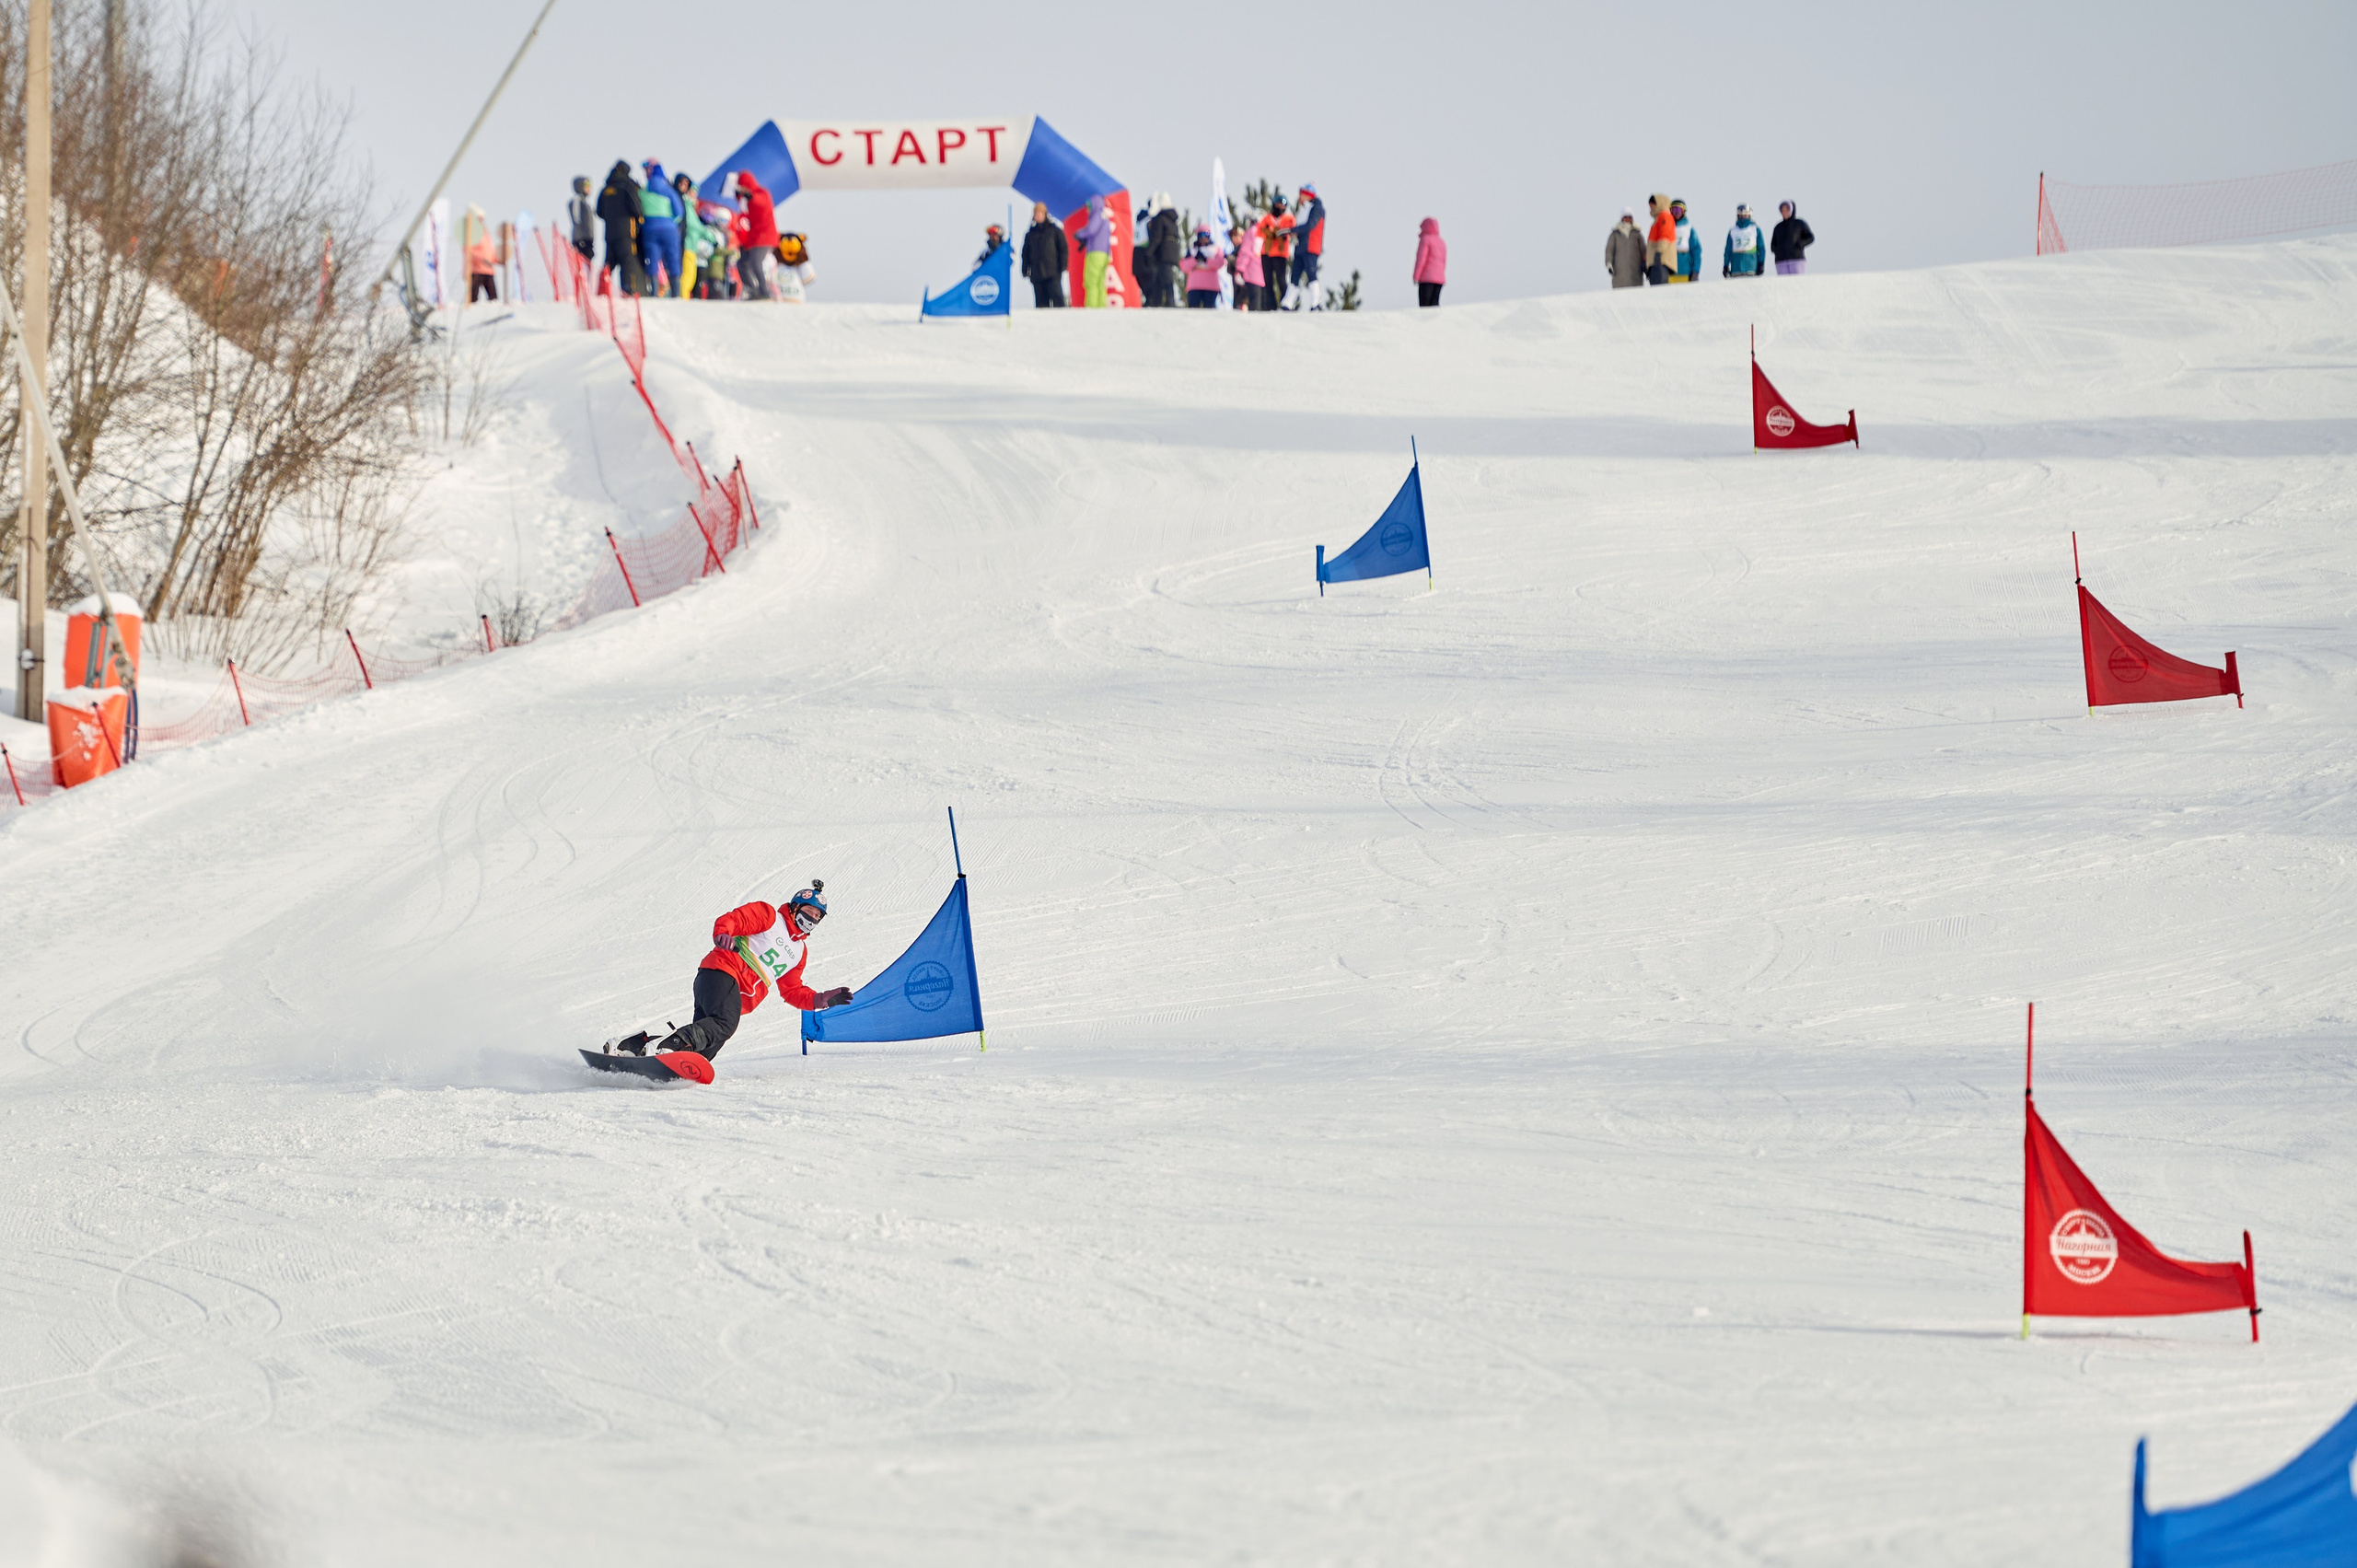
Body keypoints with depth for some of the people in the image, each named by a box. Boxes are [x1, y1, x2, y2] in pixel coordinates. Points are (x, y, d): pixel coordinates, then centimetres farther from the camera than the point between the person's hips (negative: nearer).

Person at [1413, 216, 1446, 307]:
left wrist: (1416, 276, -10)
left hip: (1427, 279, -7)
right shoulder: (1442, 242, 17)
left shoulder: (1425, 239, -4)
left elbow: (1421, 259, -11)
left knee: (1424, 306, -10)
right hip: (1440, 278, 7)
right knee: (1434, 305, 3)